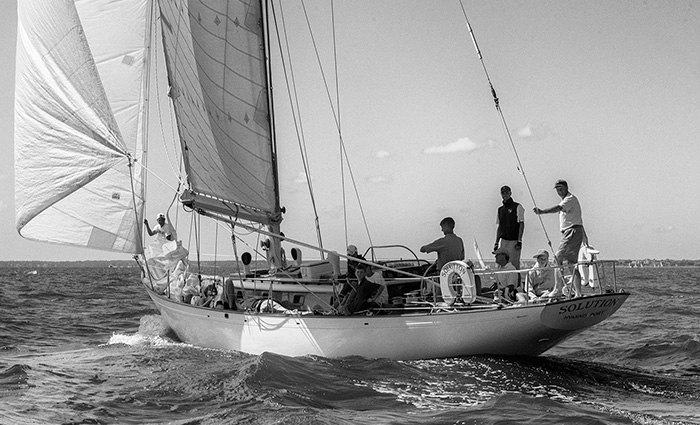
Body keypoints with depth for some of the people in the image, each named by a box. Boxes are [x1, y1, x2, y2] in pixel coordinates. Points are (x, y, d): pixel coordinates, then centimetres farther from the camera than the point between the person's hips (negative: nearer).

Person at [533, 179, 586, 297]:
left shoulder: (570, 199, -10)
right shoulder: (566, 200, 22)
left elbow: (558, 208, -31)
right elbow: (578, 219, 30)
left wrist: (542, 211, -45)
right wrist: (583, 234, 38)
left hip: (572, 232, -10)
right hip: (568, 233, 10)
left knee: (558, 258, -13)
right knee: (571, 262, 7)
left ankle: (557, 289, -14)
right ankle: (578, 293, 7)